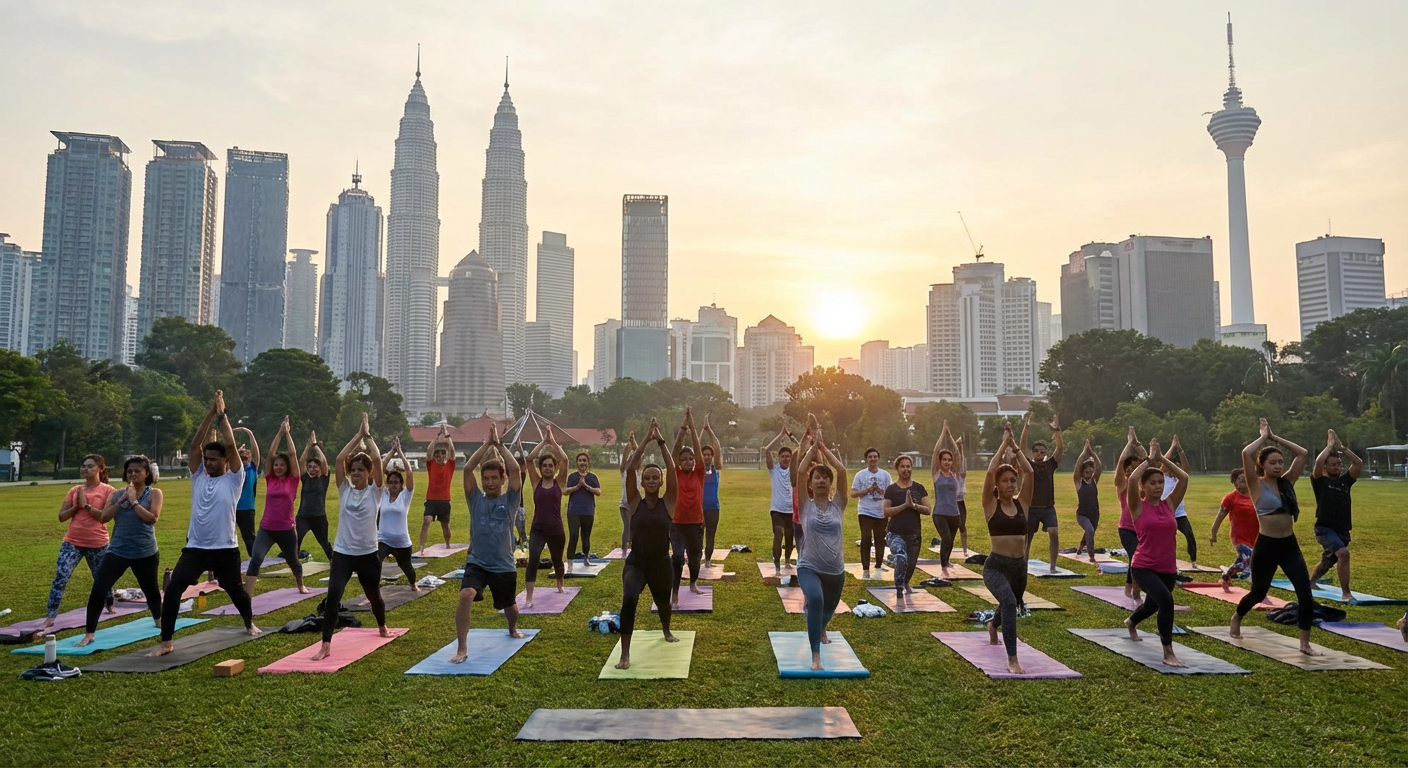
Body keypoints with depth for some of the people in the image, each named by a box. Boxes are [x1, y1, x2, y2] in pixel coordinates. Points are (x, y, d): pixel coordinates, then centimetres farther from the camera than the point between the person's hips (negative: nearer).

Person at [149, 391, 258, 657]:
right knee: (172, 590, -11)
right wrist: (211, 412, -7)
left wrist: (222, 415, -7)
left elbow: (230, 445, -15)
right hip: (195, 548, 3)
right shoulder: (199, 476, 6)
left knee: (235, 590, 15)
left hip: (225, 549, -3)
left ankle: (249, 624, 42)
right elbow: (194, 444, -3)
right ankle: (166, 642, -2)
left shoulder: (234, 478, -5)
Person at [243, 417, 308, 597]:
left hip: (286, 529, -1)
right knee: (255, 559, -21)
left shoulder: (293, 480, -1)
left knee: (293, 561, 18)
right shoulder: (269, 479, 4)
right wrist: (280, 432, 0)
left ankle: (300, 585, 47)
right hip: (266, 528, 1)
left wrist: (287, 432, 0)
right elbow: (270, 453, -1)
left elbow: (292, 453, -6)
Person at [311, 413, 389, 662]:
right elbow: (339, 459, -10)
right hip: (342, 553, 1)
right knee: (332, 597, -17)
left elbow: (377, 460, -17)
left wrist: (368, 435, -8)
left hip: (368, 554, -1)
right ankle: (326, 645, -12)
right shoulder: (344, 490, 1)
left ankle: (382, 627, 47)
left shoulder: (375, 491, -4)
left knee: (374, 596, 19)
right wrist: (358, 435, -8)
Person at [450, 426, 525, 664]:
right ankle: (462, 649, -18)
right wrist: (487, 444, -13)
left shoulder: (509, 500, -3)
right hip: (477, 563, -1)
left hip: (504, 566, 1)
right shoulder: (476, 499, 0)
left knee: (509, 606, 20)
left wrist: (499, 444, -10)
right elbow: (467, 468, -12)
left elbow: (515, 469, -17)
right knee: (466, 595, -28)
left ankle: (513, 629, 56)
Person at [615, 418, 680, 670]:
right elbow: (630, 469, -15)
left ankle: (666, 631, 59)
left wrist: (661, 442, -15)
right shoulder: (635, 502, -5)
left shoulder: (668, 502, -4)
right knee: (629, 599, -28)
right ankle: (625, 654, -20)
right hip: (635, 563, -2)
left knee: (663, 602, 23)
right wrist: (646, 440, -17)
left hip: (661, 563, 2)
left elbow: (672, 471, -16)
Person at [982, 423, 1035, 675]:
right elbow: (991, 470, -17)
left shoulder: (1022, 503, 3)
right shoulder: (991, 505, -5)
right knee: (1009, 602, -32)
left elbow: (1029, 471, -8)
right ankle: (1012, 660, -27)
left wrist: (1014, 445, -6)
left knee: (1011, 607, 26)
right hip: (995, 566, -5)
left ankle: (993, 624, 63)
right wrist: (1004, 443, -10)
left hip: (1019, 567, 5)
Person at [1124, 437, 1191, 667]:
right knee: (1166, 600, -29)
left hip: (1168, 568, 6)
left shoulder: (1169, 504, 3)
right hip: (1143, 567, -5)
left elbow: (1184, 478, -7)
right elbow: (1132, 479, -25)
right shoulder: (1139, 507, -8)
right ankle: (1168, 654, -19)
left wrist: (1163, 458, -4)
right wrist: (1150, 459, -14)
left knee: (1152, 605, 25)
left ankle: (1131, 622, 60)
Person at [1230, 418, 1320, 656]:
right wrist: (1264, 437, -8)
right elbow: (1246, 454, -24)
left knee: (1306, 594, -7)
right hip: (1266, 546, -4)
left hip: (1290, 545, 4)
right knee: (1259, 592, 12)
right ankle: (1236, 619, 41)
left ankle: (1305, 644, 2)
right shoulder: (1257, 485, -9)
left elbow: (1303, 454, 6)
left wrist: (1275, 438, 5)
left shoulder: (1287, 482, 6)